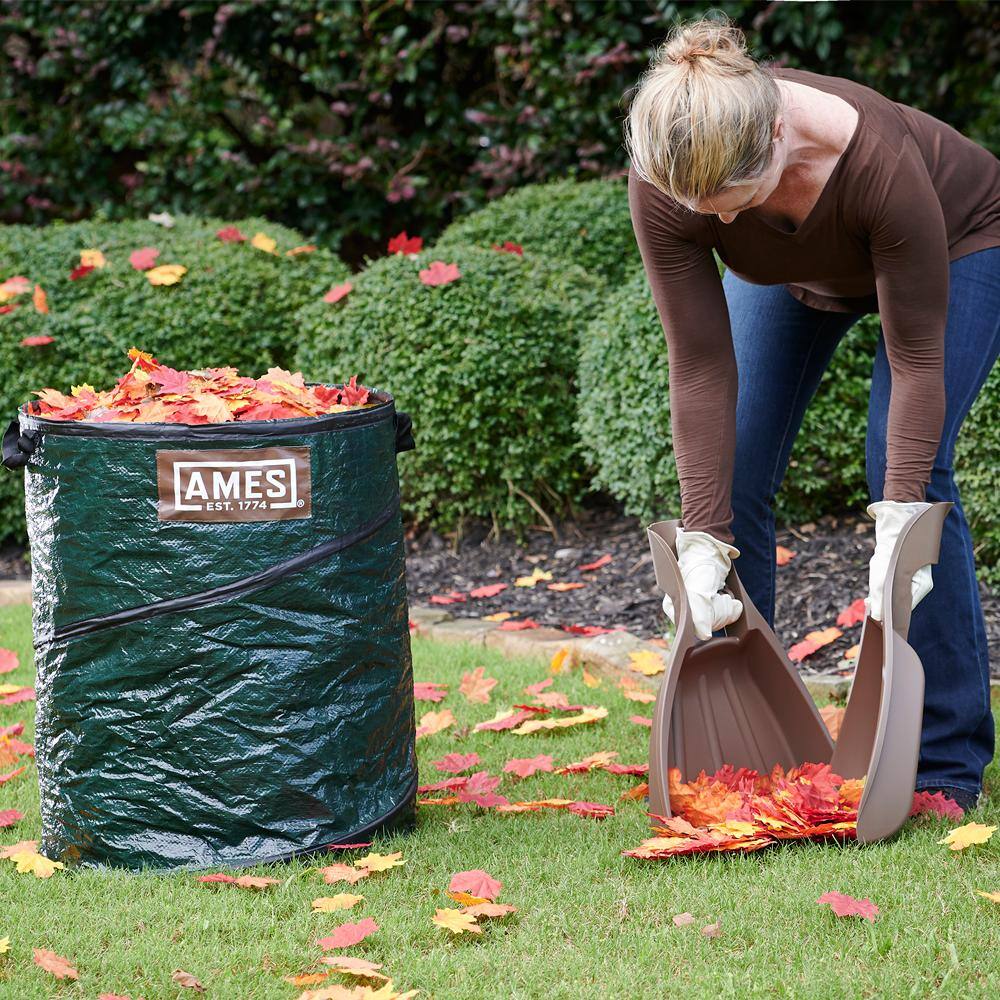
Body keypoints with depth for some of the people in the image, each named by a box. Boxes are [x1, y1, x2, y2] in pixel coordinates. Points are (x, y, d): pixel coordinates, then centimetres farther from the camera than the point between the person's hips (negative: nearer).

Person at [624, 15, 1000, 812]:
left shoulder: (879, 158, -44)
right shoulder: (664, 186, -35)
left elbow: (917, 357, -33)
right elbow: (702, 368, -27)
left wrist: (899, 524, -36)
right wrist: (701, 542, -29)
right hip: (793, 271, 4)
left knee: (910, 469, -18)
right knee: (730, 473, -6)